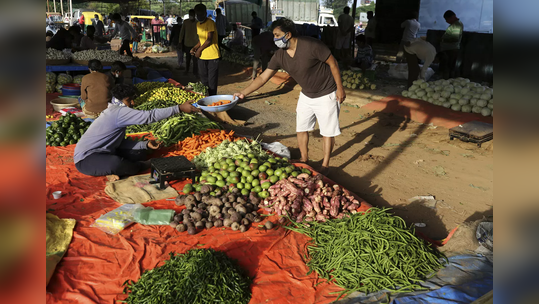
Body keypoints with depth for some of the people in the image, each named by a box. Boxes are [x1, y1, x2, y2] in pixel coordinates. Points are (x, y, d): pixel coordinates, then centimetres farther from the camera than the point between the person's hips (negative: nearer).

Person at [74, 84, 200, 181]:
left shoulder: (115, 113, 11)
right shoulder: (118, 112, -21)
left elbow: (121, 143, 6)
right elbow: (149, 116, -28)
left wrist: (146, 145, -6)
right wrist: (180, 108, -29)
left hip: (103, 152, 10)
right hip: (86, 160, -10)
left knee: (141, 153, 6)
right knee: (116, 163, -40)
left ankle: (114, 172, -10)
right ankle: (142, 166, -9)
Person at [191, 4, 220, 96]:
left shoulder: (210, 23, -9)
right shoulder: (198, 24, 16)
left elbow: (209, 40, -15)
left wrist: (199, 50, -10)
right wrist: (194, 48, 7)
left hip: (212, 57, -7)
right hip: (202, 57, 7)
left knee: (212, 81, -3)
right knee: (203, 80, 10)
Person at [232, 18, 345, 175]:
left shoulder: (311, 46, -27)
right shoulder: (280, 55, -9)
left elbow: (332, 63, -17)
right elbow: (263, 77, -6)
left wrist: (340, 88, -15)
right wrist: (243, 93, -11)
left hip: (326, 94, -6)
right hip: (306, 95, 6)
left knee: (327, 131, 2)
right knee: (301, 128, 12)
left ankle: (325, 165, 16)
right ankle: (304, 159, 30)